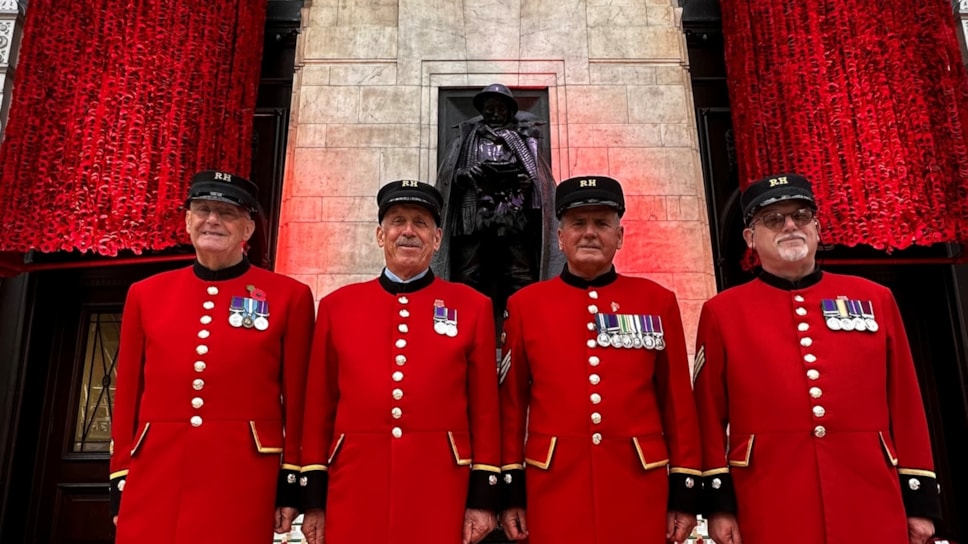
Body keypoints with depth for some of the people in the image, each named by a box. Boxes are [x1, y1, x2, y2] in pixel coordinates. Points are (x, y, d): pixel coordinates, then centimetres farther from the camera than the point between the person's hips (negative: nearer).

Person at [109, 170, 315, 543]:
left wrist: (290, 484, -3)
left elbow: (298, 400, -1)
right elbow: (127, 398, 11)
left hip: (242, 478, -2)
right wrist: (120, 483, 9)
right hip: (155, 476, 3)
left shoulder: (289, 296, 0)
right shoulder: (145, 293, 9)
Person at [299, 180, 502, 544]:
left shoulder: (472, 306, 1)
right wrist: (314, 500, 5)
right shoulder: (337, 305, 5)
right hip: (354, 490, 1)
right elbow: (319, 406, 6)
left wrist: (483, 498, -1)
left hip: (438, 491, -1)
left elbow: (485, 408, 1)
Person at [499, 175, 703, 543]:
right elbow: (512, 403, 3)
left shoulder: (657, 301, 3)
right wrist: (511, 491, 2)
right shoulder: (525, 304, 1)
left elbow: (678, 400, 4)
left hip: (639, 482, 1)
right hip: (554, 483, 0)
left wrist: (686, 490, 3)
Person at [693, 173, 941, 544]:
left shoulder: (874, 299, 8)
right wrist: (719, 503, -3)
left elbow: (905, 405, 9)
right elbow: (711, 416, 0)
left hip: (873, 506, 3)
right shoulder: (722, 312, 0)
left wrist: (920, 499, 7)